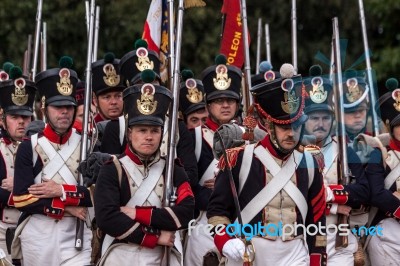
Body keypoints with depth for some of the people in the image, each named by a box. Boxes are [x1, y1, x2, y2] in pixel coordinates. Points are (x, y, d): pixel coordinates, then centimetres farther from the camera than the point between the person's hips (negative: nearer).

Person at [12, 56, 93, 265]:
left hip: (76, 236, 0)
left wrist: (62, 191, -13)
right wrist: (66, 207, -12)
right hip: (37, 236, 0)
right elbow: (21, 198, -8)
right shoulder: (29, 147, 0)